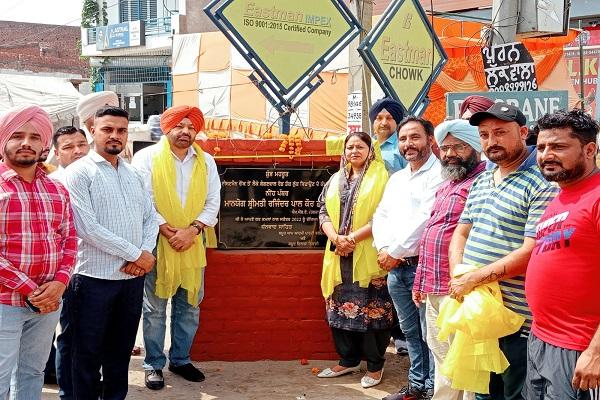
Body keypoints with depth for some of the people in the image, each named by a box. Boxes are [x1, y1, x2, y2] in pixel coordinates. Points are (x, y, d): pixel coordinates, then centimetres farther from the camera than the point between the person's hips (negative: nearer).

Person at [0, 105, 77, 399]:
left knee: (33, 373, 16)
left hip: (48, 302, 5)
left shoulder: (57, 191, 9)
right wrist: (29, 290, -15)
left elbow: (70, 240, 10)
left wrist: (59, 282, -8)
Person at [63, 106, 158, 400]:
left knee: (121, 350, 16)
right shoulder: (79, 172, -8)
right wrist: (135, 254, -14)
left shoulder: (133, 174, 13)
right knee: (88, 353, 6)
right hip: (94, 277, -6)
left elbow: (150, 217, 13)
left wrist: (146, 252, -7)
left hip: (133, 276, 6)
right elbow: (87, 227, -17)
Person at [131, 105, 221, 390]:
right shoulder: (147, 157, -3)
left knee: (190, 306, 11)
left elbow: (212, 202, 4)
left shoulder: (206, 161, 8)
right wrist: (168, 231, -16)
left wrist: (191, 231, -11)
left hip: (193, 243, 4)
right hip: (156, 242, -4)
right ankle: (154, 364, 17)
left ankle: (180, 359, 27)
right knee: (155, 307, 4)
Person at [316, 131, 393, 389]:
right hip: (339, 256, 5)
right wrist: (336, 238, -9)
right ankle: (348, 360, 23)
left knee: (371, 309, -1)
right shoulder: (336, 179, 15)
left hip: (368, 257, -5)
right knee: (340, 307, 9)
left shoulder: (381, 177, -1)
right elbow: (323, 212, 9)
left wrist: (353, 238, -16)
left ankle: (375, 365, 12)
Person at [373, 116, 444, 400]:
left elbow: (425, 220, -18)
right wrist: (382, 249, -4)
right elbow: (380, 216, 14)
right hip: (395, 268, 8)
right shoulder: (396, 178, 17)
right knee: (410, 331, 16)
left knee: (430, 333, -1)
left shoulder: (439, 174, -9)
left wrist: (395, 252, -14)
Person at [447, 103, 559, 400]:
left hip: (516, 319, -7)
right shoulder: (481, 181, 13)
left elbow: (532, 252, -21)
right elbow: (461, 234, 15)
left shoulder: (542, 183, -13)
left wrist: (473, 279, -19)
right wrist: (458, 278, -4)